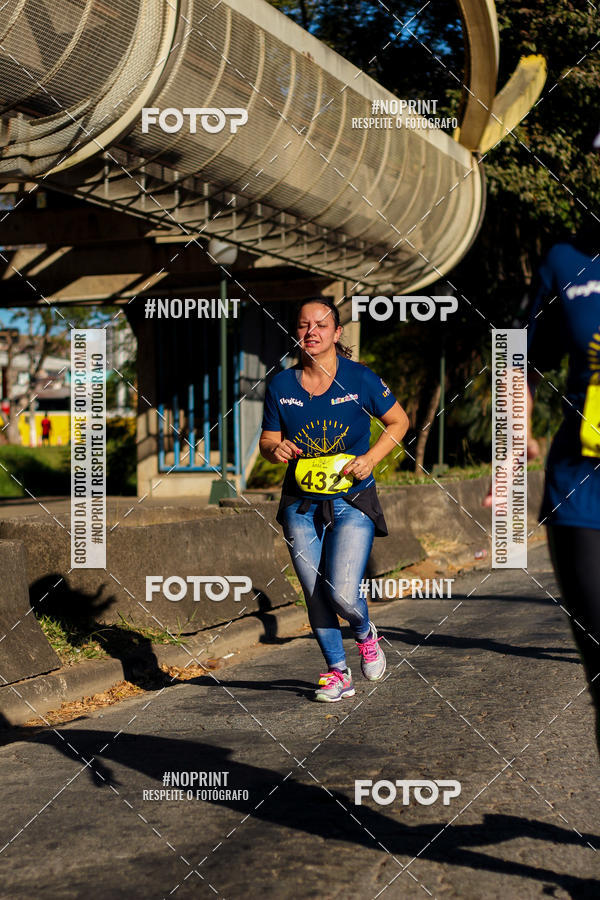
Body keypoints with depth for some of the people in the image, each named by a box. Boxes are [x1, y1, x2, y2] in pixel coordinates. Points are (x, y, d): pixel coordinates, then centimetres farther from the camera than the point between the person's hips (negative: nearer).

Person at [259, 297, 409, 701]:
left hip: (352, 502, -3)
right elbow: (268, 440, 11)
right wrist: (276, 448, -13)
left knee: (343, 593, -14)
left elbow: (399, 421, 5)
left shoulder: (360, 379, -6)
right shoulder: (281, 386, 1)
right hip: (301, 505, 3)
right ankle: (338, 672, 25)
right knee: (316, 597, 5)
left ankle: (366, 634, 22)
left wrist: (370, 459, -10)